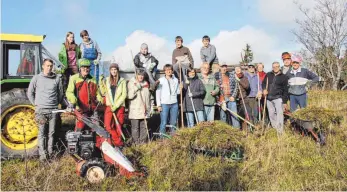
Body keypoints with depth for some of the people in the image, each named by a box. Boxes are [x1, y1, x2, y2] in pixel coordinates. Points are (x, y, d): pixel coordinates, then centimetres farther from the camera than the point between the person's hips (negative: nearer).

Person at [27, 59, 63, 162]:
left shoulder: (57, 78, 7)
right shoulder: (36, 78, 4)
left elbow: (61, 93, 16)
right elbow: (30, 93, 10)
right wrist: (35, 104, 6)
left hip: (53, 110, 2)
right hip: (41, 110, -1)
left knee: (51, 133, 5)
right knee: (42, 133, -1)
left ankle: (50, 152, 13)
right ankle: (42, 153, 1)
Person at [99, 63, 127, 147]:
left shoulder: (122, 81, 1)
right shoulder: (106, 80, 10)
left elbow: (124, 95, -3)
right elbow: (103, 93, 9)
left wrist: (116, 105, -10)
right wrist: (101, 83, -2)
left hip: (120, 106, -2)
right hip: (109, 106, 2)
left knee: (119, 126, 2)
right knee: (108, 125, -9)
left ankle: (117, 142, 15)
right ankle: (118, 142, -3)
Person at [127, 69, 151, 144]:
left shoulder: (146, 84, 13)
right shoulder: (131, 83, -2)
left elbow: (148, 97, 20)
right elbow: (129, 96, -13)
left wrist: (149, 108, 17)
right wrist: (136, 88, -21)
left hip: (144, 110, 5)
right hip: (134, 110, -4)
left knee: (144, 127, 7)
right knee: (135, 127, -2)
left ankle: (143, 141, 16)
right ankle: (136, 142, 7)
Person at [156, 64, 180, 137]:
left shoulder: (175, 80, 11)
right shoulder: (161, 80, -1)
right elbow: (158, 93, -2)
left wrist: (180, 88, -5)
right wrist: (158, 105, -7)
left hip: (174, 104, 4)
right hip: (164, 104, -4)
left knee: (173, 122, 8)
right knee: (164, 123, -6)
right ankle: (162, 138, 1)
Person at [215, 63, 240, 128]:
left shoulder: (232, 75, 10)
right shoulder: (217, 76, 4)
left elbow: (236, 86, 7)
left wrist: (233, 96, -4)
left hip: (231, 98, 1)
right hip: (222, 99, -1)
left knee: (234, 114, -1)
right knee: (222, 115, 3)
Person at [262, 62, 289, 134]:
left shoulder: (284, 77, 2)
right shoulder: (268, 75, 10)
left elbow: (285, 90, 1)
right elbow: (263, 83, 22)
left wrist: (285, 101, -4)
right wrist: (264, 89, 0)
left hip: (278, 98, -4)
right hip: (269, 98, 4)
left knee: (279, 113, -14)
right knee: (271, 114, 8)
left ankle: (280, 130, -13)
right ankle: (274, 128, 20)